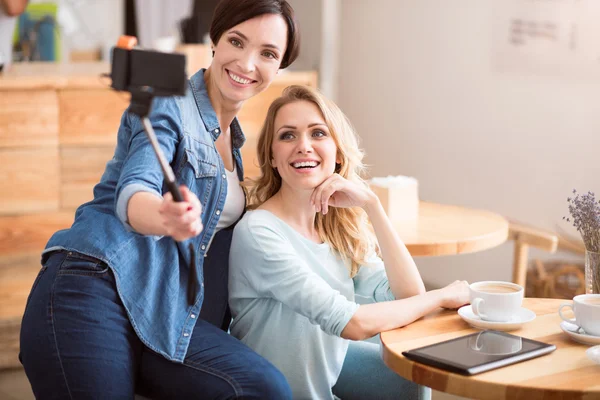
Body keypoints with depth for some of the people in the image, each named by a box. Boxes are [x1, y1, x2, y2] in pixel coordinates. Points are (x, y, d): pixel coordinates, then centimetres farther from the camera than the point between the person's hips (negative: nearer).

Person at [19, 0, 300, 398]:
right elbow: (132, 192, -23)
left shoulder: (233, 135, 19)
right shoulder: (167, 105, -5)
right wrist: (165, 217, -45)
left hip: (165, 313, 7)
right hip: (96, 295, -6)